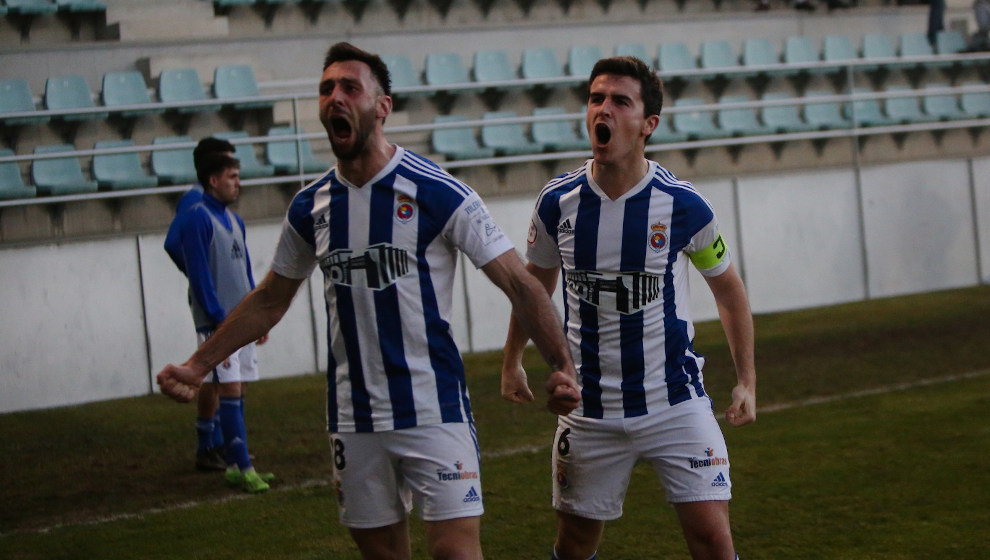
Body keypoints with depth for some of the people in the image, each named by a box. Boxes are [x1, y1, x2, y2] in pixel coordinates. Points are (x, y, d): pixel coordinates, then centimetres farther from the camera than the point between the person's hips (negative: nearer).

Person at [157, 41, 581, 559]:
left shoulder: (439, 194, -9)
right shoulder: (310, 207, 6)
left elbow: (520, 286, -8)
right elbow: (269, 301, 20)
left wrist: (562, 366, -21)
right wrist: (197, 366, 15)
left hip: (433, 412, -4)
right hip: (352, 416, 5)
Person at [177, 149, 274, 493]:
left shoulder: (234, 221, 17)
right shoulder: (197, 218, -9)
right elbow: (199, 274, -14)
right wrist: (219, 320, -18)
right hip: (217, 322, -8)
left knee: (237, 392, 8)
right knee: (230, 390, -12)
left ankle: (235, 464, 11)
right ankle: (241, 467, -14)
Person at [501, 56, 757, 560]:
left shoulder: (683, 205, -11)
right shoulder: (558, 202, -6)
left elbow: (727, 288, 5)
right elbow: (535, 281, 14)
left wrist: (747, 381, 4)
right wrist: (512, 361, 21)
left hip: (676, 403, -2)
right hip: (589, 412, 2)